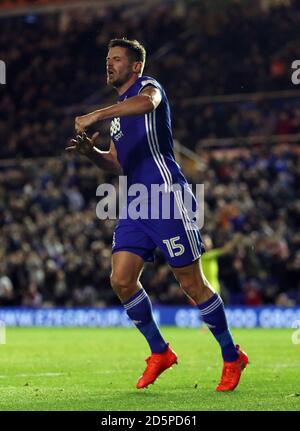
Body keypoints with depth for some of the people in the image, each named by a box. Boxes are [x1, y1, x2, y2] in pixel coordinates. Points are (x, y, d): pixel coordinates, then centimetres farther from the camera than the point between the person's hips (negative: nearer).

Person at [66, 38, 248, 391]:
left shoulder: (148, 86, -4)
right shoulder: (118, 111, 22)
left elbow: (146, 103, -31)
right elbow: (117, 165, 24)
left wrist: (96, 116, -35)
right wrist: (91, 152, 5)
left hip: (167, 197, -8)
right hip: (135, 204, 8)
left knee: (192, 284, -4)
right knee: (121, 280, -3)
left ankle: (232, 357, 11)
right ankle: (159, 352, 12)